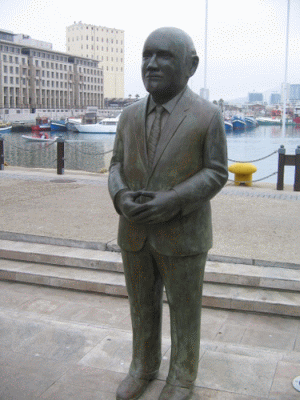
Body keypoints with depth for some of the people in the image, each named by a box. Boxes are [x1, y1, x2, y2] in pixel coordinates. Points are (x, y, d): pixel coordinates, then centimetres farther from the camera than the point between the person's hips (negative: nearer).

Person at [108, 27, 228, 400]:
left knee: (184, 310, 10)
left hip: (183, 234, -4)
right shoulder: (131, 115, 2)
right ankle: (144, 366, 38)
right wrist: (121, 198, -16)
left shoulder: (208, 116, -11)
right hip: (135, 232, 4)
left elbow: (216, 174, -9)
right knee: (142, 304, 17)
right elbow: (118, 167, 5)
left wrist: (173, 202, -24)